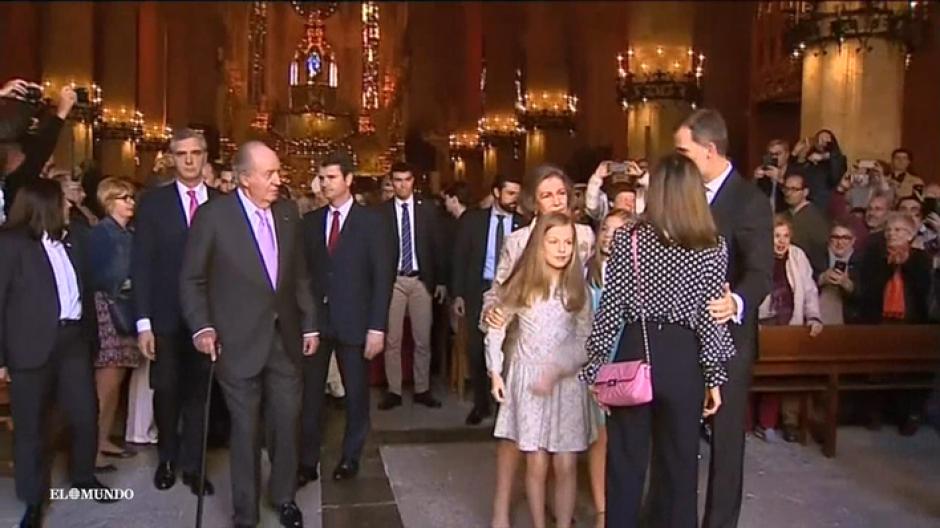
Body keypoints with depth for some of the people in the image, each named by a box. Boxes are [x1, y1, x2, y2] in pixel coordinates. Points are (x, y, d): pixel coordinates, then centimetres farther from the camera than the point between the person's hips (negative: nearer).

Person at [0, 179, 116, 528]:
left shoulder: (70, 243, 13)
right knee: (31, 425, 7)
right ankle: (34, 499, 22)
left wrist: (91, 335, 6)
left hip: (74, 340, 5)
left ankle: (84, 476, 34)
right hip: (33, 346, -5)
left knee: (86, 414, 10)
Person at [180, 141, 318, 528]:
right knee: (245, 429, 8)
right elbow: (191, 279, -4)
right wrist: (202, 328, -14)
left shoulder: (288, 212, 4)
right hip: (239, 342, -4)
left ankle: (284, 497, 34)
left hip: (285, 338, 4)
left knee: (288, 421, 10)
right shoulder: (213, 215, -9)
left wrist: (309, 323, 10)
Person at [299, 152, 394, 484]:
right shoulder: (311, 221, 7)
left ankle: (350, 457, 28)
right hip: (315, 319, 2)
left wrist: (377, 327, -12)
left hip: (353, 321, -2)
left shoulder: (370, 221, -3)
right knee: (310, 393, 4)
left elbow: (382, 277, -6)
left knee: (356, 393, 10)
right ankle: (308, 462, 16)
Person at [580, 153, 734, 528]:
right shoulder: (714, 246, -1)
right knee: (679, 463, 15)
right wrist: (715, 377, 5)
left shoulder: (628, 237, -4)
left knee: (626, 462, 11)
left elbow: (610, 308, -5)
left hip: (635, 353, -1)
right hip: (684, 360, 1)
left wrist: (594, 365, 2)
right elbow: (712, 317, -2)